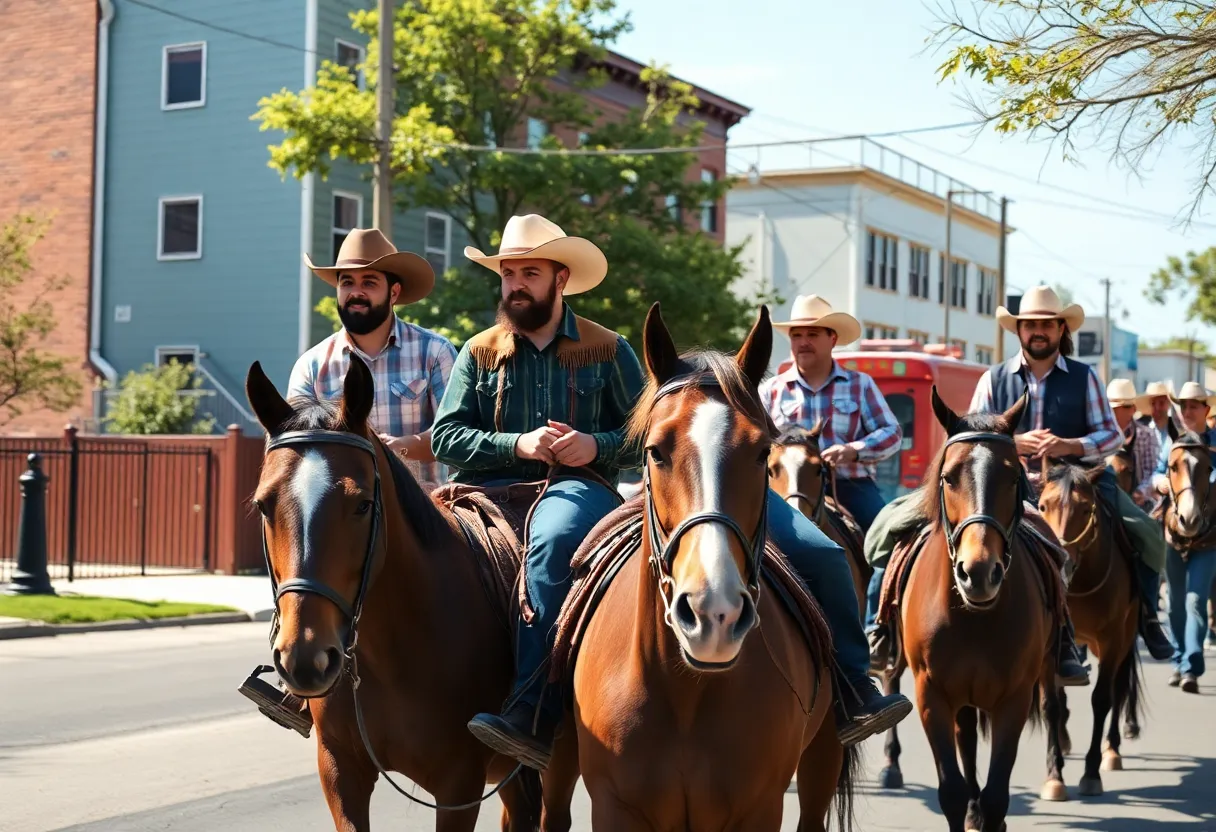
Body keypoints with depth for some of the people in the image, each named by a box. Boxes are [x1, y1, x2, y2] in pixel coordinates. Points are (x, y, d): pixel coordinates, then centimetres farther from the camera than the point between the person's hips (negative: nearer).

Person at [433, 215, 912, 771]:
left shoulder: (606, 350, 15)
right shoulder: (479, 354, 16)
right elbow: (445, 437, 7)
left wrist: (597, 446, -9)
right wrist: (518, 444, -8)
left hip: (575, 486, 1)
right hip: (488, 491, -1)